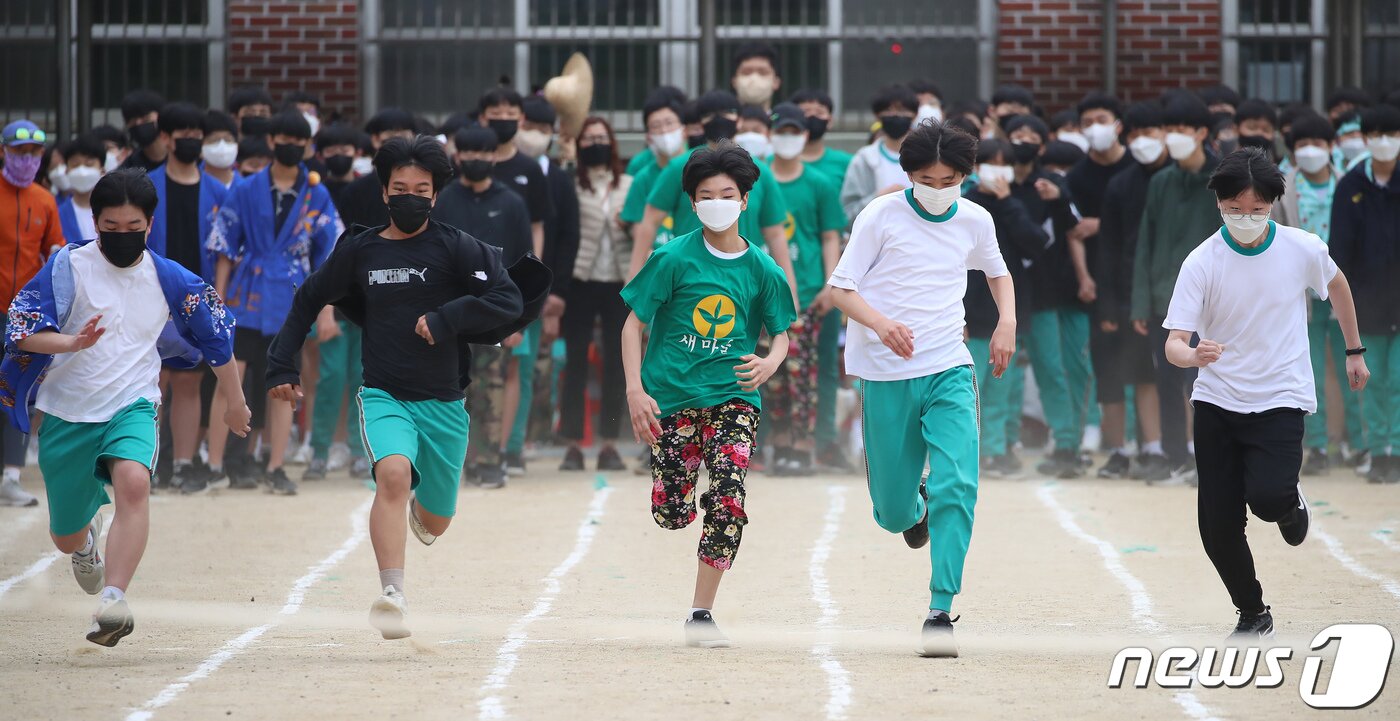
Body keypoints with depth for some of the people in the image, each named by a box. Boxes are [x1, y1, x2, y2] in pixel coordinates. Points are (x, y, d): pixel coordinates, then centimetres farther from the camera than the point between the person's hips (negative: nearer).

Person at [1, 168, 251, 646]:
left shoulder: (169, 279, 0)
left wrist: (234, 400, 24)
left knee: (133, 481, -33)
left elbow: (216, 332, 15)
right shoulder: (67, 269, -7)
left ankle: (113, 599, -41)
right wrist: (71, 342, -33)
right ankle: (88, 534, 49)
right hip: (66, 411, 0)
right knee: (66, 539, 9)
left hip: (132, 405, 0)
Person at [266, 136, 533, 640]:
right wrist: (280, 366, 14)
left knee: (435, 522, 13)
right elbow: (308, 301, 18)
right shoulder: (359, 251, 4)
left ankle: (420, 507, 53)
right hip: (383, 396, 0)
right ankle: (392, 595, -38)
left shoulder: (455, 248, -4)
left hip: (443, 403, 0)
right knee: (393, 472, -31)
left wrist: (444, 319, -20)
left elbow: (509, 302, -11)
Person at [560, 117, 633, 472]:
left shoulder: (628, 186, 12)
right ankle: (573, 443, 3)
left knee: (616, 363, 3)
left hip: (619, 282, 2)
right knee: (575, 362, -1)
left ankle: (609, 442, 8)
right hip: (580, 282, -2)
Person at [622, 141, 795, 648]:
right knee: (672, 515, -4)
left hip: (733, 396, 1)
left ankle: (701, 614, -6)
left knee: (727, 502, -16)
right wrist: (635, 391, -9)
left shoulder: (762, 269, 3)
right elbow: (634, 324, 0)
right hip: (672, 395, -1)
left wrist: (770, 363, -8)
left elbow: (780, 333, 15)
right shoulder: (675, 258, -3)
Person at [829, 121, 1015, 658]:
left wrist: (1007, 321, 7)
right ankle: (916, 506, 44)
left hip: (950, 375, 1)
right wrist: (879, 322, -26)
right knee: (891, 513, 5)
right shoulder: (881, 215, -5)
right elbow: (840, 287, -6)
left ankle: (941, 610, -18)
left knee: (957, 487, -20)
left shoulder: (975, 221, 5)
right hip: (887, 377, -1)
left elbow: (997, 272, 26)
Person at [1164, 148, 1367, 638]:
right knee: (1217, 524, -3)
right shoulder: (1202, 263, -11)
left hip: (1281, 400, -1)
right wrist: (1193, 355, -39)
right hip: (1217, 403, 1)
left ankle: (1290, 503, 14)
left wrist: (1354, 350, 23)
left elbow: (1336, 284, 16)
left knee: (1267, 497, -24)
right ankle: (1253, 614, 20)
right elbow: (1173, 344, -16)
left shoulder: (1303, 249, -8)